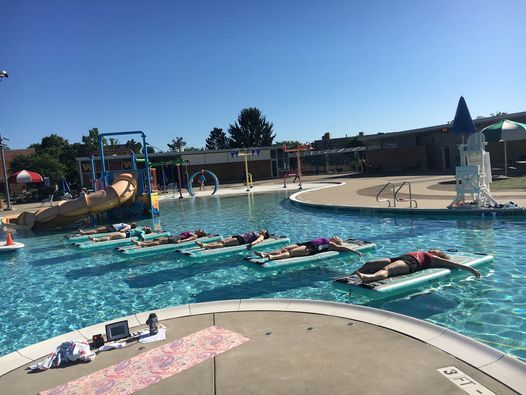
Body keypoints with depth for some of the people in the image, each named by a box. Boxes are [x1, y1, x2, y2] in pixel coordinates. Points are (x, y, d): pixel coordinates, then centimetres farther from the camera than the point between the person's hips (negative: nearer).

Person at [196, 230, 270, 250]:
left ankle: (205, 246, -37)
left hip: (241, 240, -8)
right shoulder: (255, 233, 33)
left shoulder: (261, 237, 4)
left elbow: (258, 240, -18)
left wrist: (252, 244, -41)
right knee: (221, 241, -11)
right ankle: (205, 244, -25)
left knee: (224, 243, -24)